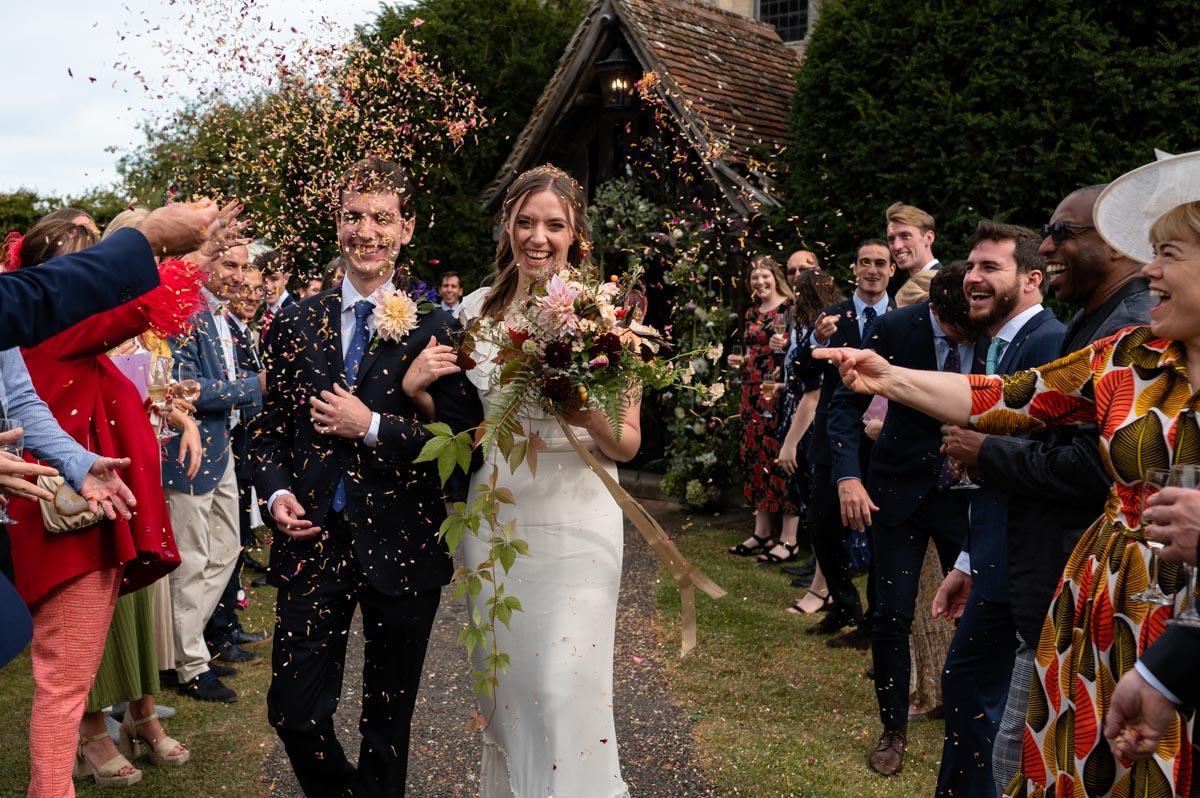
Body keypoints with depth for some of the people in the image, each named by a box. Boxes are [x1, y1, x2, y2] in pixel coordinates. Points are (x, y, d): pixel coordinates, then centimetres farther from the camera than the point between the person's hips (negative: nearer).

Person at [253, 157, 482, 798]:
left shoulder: (436, 325, -5)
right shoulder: (296, 323, 6)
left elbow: (463, 439, -9)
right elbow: (269, 429, 12)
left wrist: (371, 427, -17)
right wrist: (277, 493, -5)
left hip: (400, 546, -2)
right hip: (312, 538, 2)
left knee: (388, 718, 14)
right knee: (293, 710, 4)